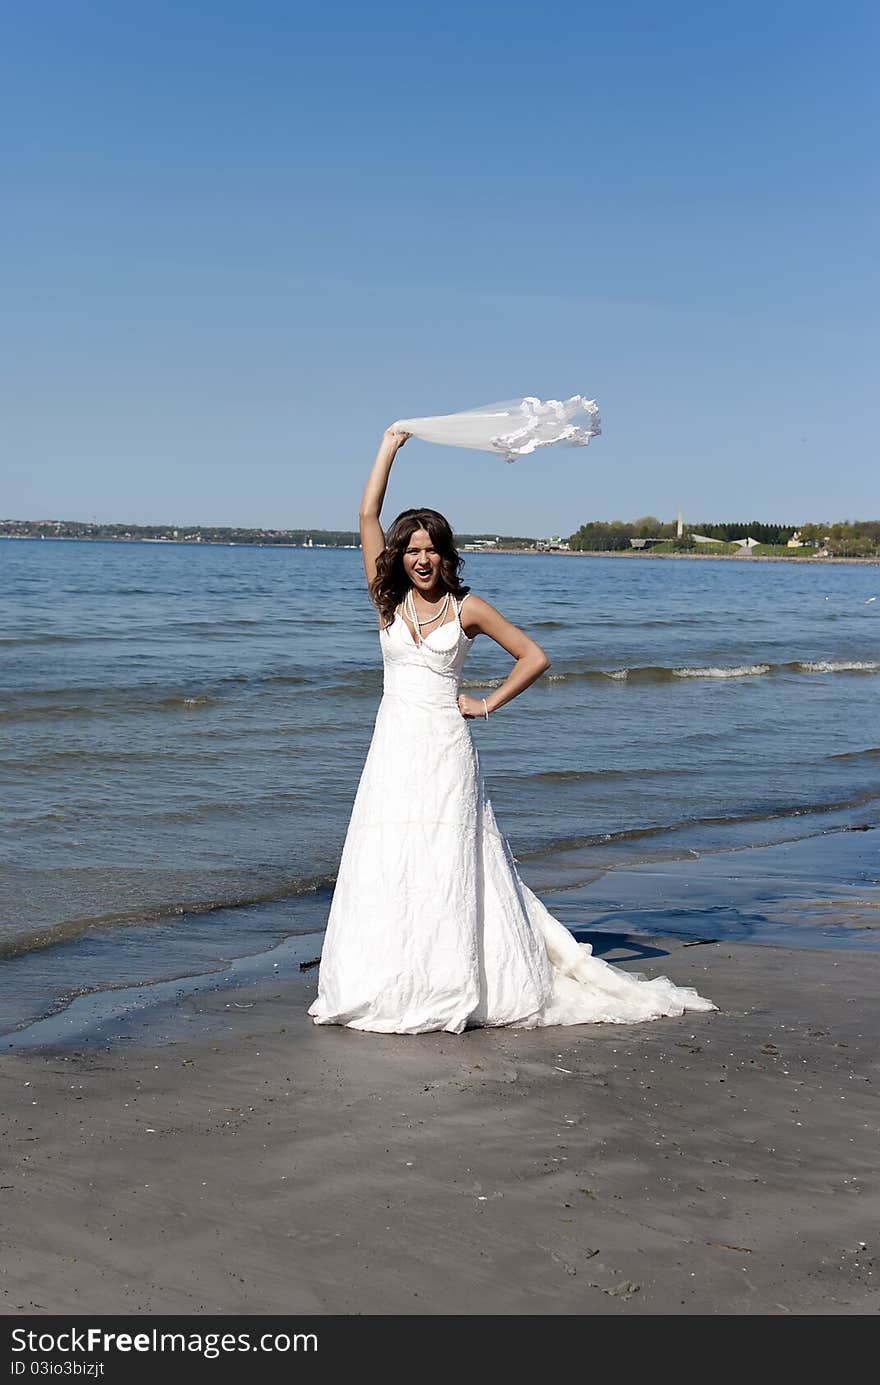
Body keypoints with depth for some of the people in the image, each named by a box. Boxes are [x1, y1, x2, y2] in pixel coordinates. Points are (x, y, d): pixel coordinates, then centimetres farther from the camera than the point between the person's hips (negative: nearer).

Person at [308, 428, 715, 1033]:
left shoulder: (467, 607, 2)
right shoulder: (389, 601, 7)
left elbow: (534, 657, 6)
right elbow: (368, 516, 3)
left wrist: (487, 704, 1)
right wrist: (389, 446, 6)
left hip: (447, 749, -3)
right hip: (394, 748, 3)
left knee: (448, 868, -2)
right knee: (385, 868, 1)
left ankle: (449, 987, 4)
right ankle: (388, 984, 8)